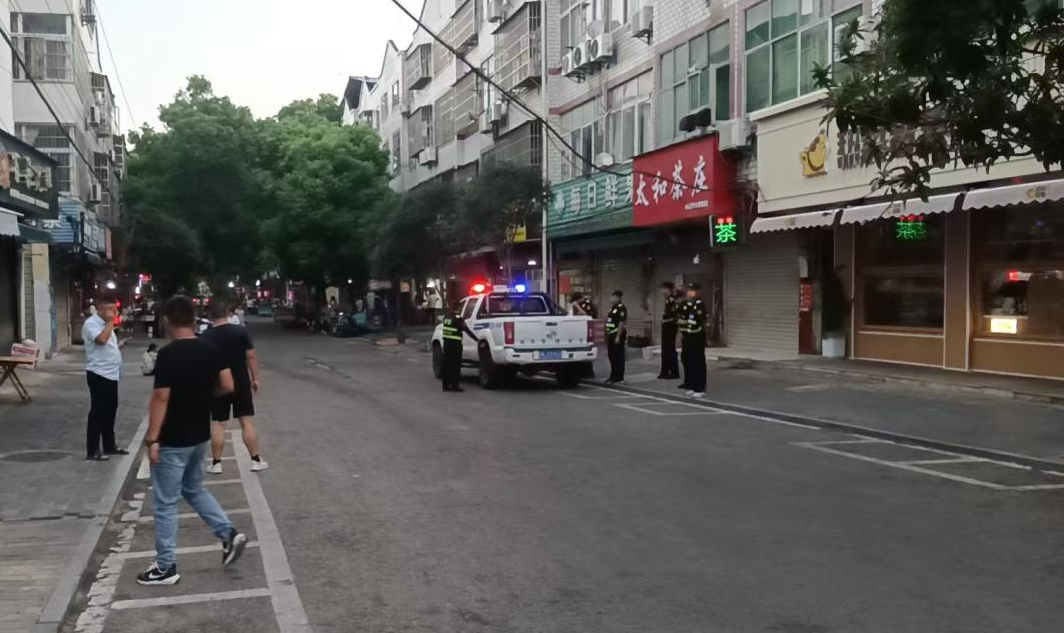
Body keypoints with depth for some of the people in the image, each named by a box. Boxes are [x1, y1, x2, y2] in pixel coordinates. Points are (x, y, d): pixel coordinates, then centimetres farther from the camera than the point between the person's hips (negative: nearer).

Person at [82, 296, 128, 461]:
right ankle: (92, 451, 0)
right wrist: (110, 322, -19)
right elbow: (101, 340, -30)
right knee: (98, 413, -5)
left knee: (110, 411, 16)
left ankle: (109, 446, 26)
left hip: (111, 375, 10)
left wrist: (118, 346, 9)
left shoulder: (105, 324, 17)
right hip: (99, 375, -10)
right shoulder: (91, 323, -13)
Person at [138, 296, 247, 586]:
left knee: (165, 503, 5)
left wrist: (152, 439, -16)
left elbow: (161, 398, -21)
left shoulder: (168, 354, -19)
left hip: (172, 441, -7)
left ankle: (166, 567, 13)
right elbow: (228, 386, 2)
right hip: (200, 436, 7)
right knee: (194, 489, 25)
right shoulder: (210, 349, 0)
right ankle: (229, 534, 15)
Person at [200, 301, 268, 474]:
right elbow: (251, 356, -7)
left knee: (218, 424, 7)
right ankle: (256, 460, 7)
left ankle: (216, 463, 11)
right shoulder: (241, 331, -6)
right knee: (247, 421, 4)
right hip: (241, 383, 0)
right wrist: (255, 378, 2)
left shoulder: (205, 337, -4)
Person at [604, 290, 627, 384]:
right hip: (611, 334, 10)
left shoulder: (621, 308, -13)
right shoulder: (613, 308, 16)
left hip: (617, 335, -10)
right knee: (611, 356, 13)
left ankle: (619, 377, 2)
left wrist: (618, 337, -22)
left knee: (618, 356, -3)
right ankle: (613, 376, 21)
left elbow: (621, 323, -19)